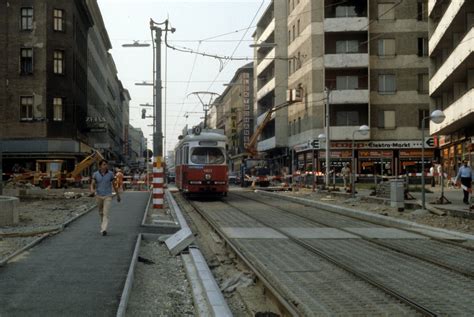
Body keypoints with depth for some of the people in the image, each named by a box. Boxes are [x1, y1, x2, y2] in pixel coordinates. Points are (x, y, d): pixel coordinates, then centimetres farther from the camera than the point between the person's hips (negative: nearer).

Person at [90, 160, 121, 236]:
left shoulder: (110, 174, -6)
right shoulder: (95, 174, -5)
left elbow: (114, 184, 4)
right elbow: (92, 185, -10)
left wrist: (118, 195, 11)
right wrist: (92, 190, -35)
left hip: (108, 196, -2)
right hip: (99, 196, 2)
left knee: (106, 213, -16)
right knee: (101, 213, 17)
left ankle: (104, 230, -24)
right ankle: (103, 226, 41)